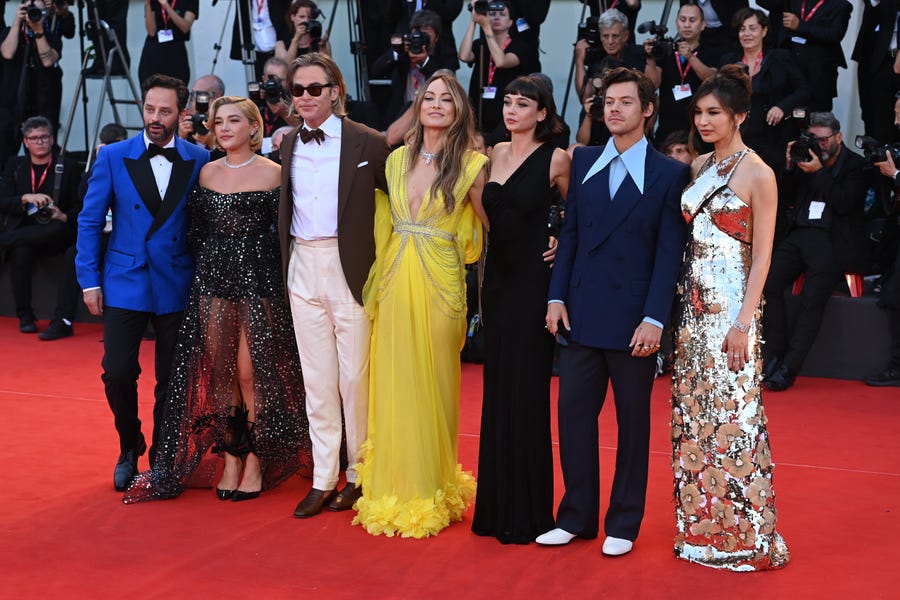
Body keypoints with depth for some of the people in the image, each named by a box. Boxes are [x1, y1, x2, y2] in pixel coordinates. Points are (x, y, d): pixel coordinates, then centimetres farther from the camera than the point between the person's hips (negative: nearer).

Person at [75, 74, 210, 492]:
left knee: (171, 379, 6)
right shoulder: (113, 157, -1)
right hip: (124, 283, 0)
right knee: (118, 373, -4)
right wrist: (89, 280, -2)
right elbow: (89, 221, 3)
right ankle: (129, 449, 22)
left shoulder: (199, 160, 0)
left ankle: (162, 459, 24)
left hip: (176, 285, 0)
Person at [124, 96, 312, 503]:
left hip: (258, 279, -4)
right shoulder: (207, 172, 11)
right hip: (213, 279, 5)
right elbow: (197, 231, 15)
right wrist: (208, 265, 7)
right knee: (217, 371, 4)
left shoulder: (272, 173, -2)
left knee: (251, 371, -5)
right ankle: (230, 458, 14)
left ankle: (256, 461, 7)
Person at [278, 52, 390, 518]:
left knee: (354, 375, 1)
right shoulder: (288, 145, 10)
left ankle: (360, 474, 17)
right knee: (316, 376, 9)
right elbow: (285, 209, 15)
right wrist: (284, 264, 6)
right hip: (302, 269, 5)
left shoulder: (367, 143, -5)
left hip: (350, 267, -4)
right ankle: (323, 479, 17)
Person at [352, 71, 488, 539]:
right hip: (394, 284, 4)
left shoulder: (471, 165, -3)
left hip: (439, 285, -4)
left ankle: (431, 490, 18)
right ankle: (393, 487, 20)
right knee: (392, 383, 7)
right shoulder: (397, 158, 9)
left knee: (432, 384, 4)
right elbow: (385, 221, 14)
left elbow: (491, 225, 2)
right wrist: (382, 275, 6)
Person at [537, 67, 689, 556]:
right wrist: (556, 297, 1)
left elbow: (670, 252, -6)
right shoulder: (583, 162, 10)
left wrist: (654, 319, -13)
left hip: (633, 321, -3)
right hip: (581, 314, 4)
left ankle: (623, 523, 19)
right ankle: (576, 516, 18)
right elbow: (569, 234, 10)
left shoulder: (670, 174, -2)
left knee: (632, 421, 8)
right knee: (573, 414, 5)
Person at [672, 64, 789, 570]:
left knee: (731, 415, -4)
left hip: (730, 305, -7)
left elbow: (762, 256, -12)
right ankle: (703, 526, 20)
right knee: (693, 414, 9)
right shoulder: (700, 167, 11)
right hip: (693, 302, 7)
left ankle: (744, 535, 7)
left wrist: (744, 323, -17)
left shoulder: (757, 173, -9)